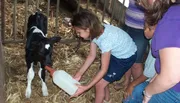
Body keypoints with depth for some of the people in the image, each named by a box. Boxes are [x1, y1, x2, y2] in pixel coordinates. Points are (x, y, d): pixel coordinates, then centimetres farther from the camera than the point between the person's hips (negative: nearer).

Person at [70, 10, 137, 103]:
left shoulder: (106, 40, -38)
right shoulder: (96, 31, -15)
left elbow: (103, 70, -29)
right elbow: (92, 55, -5)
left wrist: (86, 87, -28)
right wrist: (78, 74, -10)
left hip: (126, 57, -7)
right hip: (115, 53, 7)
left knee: (99, 84, -3)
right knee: (100, 78, 15)